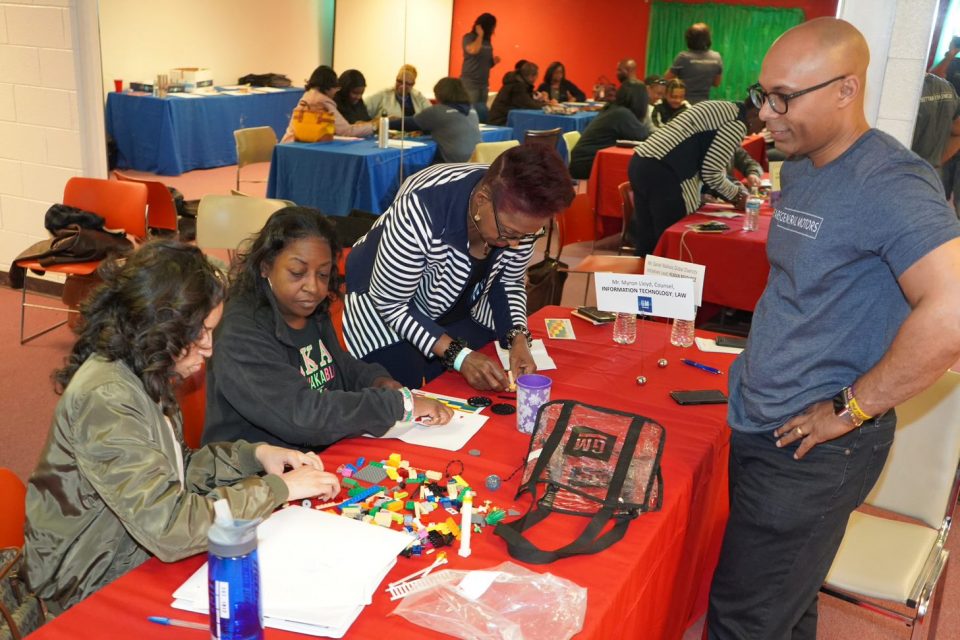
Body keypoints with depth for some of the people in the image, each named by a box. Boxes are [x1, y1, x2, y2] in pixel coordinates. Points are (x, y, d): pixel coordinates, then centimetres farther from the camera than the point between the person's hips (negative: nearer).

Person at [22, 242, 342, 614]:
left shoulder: (139, 374, 1)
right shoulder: (106, 400, -27)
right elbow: (168, 529, -32)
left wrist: (252, 455, -5)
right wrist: (278, 488, -23)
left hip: (139, 554, 8)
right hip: (94, 588, -8)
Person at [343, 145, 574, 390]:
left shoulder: (520, 215, -21)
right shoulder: (421, 210, -37)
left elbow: (510, 282, -4)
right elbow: (390, 303, -27)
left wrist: (518, 338, -21)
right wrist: (459, 355, -33)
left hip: (462, 309, 5)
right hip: (386, 301, -4)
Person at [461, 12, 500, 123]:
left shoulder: (487, 41, 14)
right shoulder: (468, 38, -4)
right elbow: (473, 50, -26)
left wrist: (494, 61, 1)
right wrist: (480, 35, -11)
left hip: (483, 85, 7)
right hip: (469, 83, -7)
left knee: (482, 113, 5)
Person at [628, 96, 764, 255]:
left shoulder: (723, 109, 23)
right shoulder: (737, 124, -7)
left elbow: (709, 163, 27)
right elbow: (710, 172, -9)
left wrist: (735, 190, 25)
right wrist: (736, 194, 7)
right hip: (661, 173, -10)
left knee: (648, 244, 16)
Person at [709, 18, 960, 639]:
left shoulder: (889, 184, -20)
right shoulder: (800, 169, 8)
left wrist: (851, 408, -22)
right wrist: (762, 363, 10)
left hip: (813, 448, -8)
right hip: (759, 425, 8)